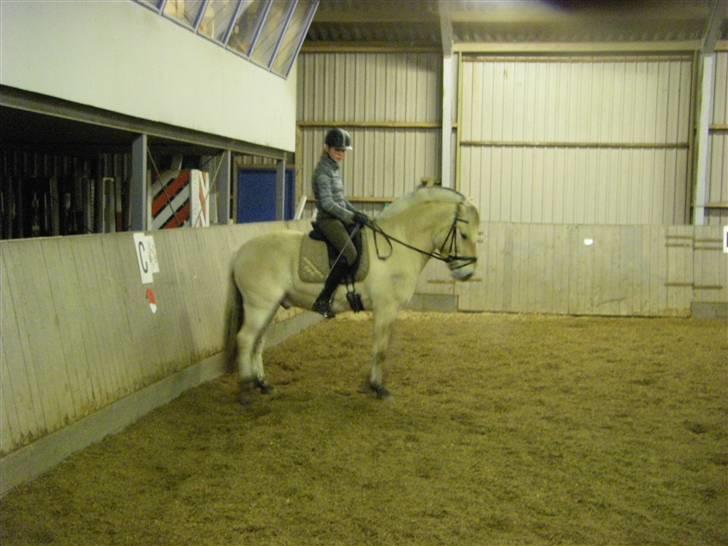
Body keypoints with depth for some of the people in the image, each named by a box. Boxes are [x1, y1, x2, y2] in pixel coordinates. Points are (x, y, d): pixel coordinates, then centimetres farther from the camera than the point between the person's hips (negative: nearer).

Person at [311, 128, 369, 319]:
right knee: (349, 253, -28)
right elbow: (327, 203, -20)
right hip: (328, 219, -10)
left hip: (341, 218, 10)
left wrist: (357, 213, 11)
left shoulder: (335, 168, 16)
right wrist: (353, 216, -21)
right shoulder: (323, 171, -12)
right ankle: (322, 300, -24)